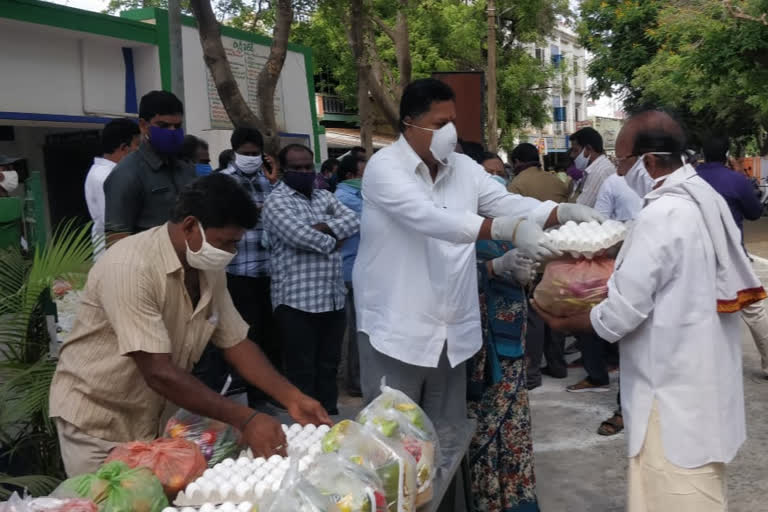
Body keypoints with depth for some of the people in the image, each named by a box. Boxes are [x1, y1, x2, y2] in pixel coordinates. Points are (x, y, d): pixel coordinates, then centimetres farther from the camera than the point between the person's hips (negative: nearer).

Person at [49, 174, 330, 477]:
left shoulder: (209, 270, -5)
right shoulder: (130, 267, -29)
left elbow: (235, 342, 0)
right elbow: (159, 373, -32)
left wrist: (291, 398, -13)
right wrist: (245, 420, -33)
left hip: (157, 419, 6)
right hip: (98, 422, -6)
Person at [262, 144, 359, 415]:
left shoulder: (325, 197, 17)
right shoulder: (277, 201, -4)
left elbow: (353, 221, 3)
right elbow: (299, 236, -20)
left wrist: (323, 227, -13)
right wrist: (332, 241, -5)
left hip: (334, 297, 6)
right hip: (298, 300, -6)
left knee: (329, 366, 14)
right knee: (302, 371, 1)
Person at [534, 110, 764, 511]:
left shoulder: (660, 216, -23)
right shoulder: (705, 199, 5)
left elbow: (620, 315, -19)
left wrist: (563, 323, -3)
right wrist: (623, 269, 15)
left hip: (675, 386, -9)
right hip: (702, 375, 9)